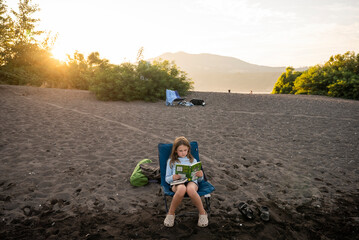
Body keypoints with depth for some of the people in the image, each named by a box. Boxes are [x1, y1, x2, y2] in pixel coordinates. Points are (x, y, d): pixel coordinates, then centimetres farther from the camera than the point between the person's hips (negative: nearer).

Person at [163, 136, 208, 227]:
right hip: (177, 183, 0)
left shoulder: (193, 160, 25)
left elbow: (199, 179, 21)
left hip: (192, 181, 1)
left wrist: (200, 176, -5)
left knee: (190, 189, -39)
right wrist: (173, 177, -9)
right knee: (181, 189, -39)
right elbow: (167, 179, 16)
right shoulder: (171, 161, 21)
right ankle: (171, 214, -16)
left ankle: (202, 213, -16)